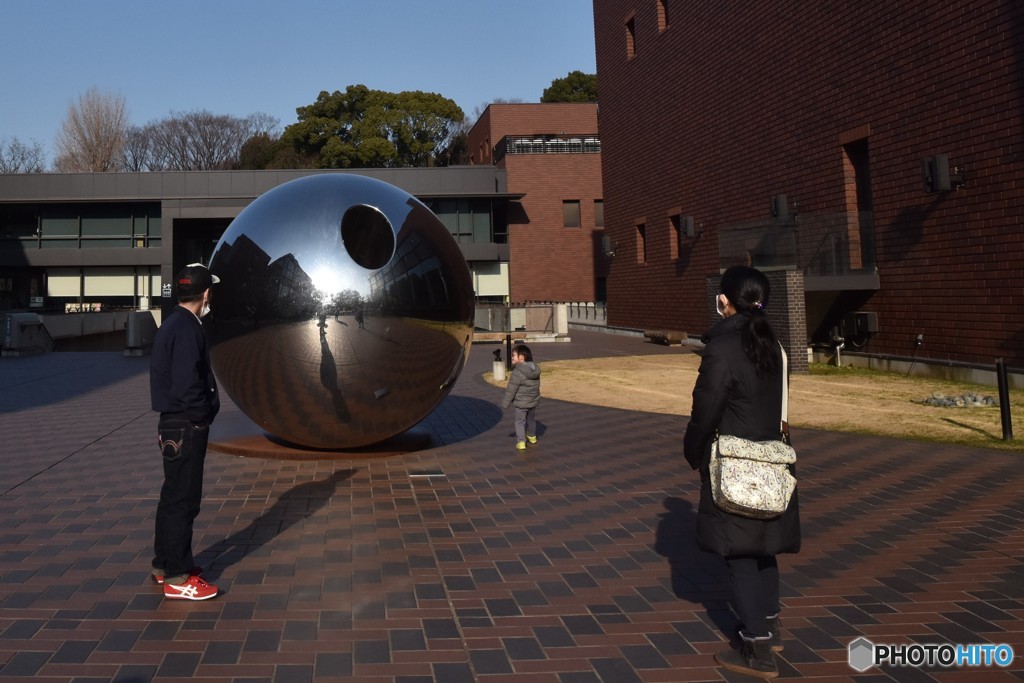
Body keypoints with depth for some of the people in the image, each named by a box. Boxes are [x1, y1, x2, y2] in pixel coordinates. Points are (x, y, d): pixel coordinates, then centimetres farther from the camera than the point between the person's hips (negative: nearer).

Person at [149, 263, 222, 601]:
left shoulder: (172, 324, 12)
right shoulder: (188, 328, -18)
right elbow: (187, 383, -26)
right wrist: (204, 413, -10)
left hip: (175, 424, 10)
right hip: (186, 426, -10)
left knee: (173, 497, 18)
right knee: (183, 500, -3)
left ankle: (164, 564, 30)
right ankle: (177, 578, 5)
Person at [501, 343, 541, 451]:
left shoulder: (517, 372, -24)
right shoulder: (535, 369, -2)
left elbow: (511, 390, -19)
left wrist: (505, 403, -8)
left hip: (521, 403, -7)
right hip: (533, 401, 7)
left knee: (520, 422, 4)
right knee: (531, 420, 24)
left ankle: (521, 441, -3)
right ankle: (532, 436, 42)